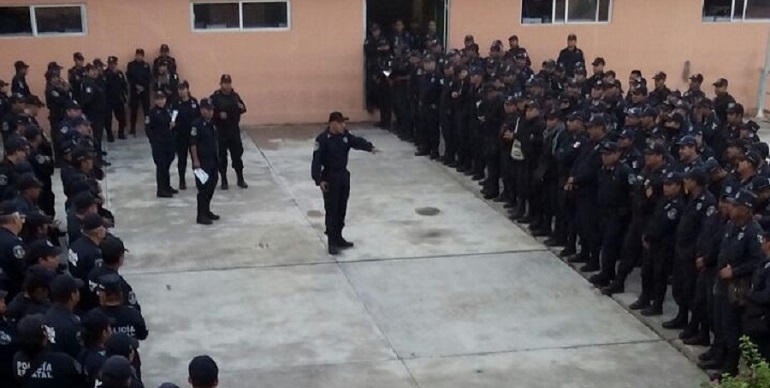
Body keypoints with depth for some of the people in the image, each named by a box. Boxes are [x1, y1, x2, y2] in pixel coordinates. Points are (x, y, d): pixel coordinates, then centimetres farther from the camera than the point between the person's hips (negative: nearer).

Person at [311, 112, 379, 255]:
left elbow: (357, 141, -4)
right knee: (331, 210, -3)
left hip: (344, 175, 7)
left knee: (342, 209, 15)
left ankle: (338, 238, 29)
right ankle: (332, 242, 4)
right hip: (330, 177, -7)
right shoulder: (323, 139, -17)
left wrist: (370, 147, -26)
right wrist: (319, 180, -24)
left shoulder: (345, 135, 3)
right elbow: (317, 160, -19)